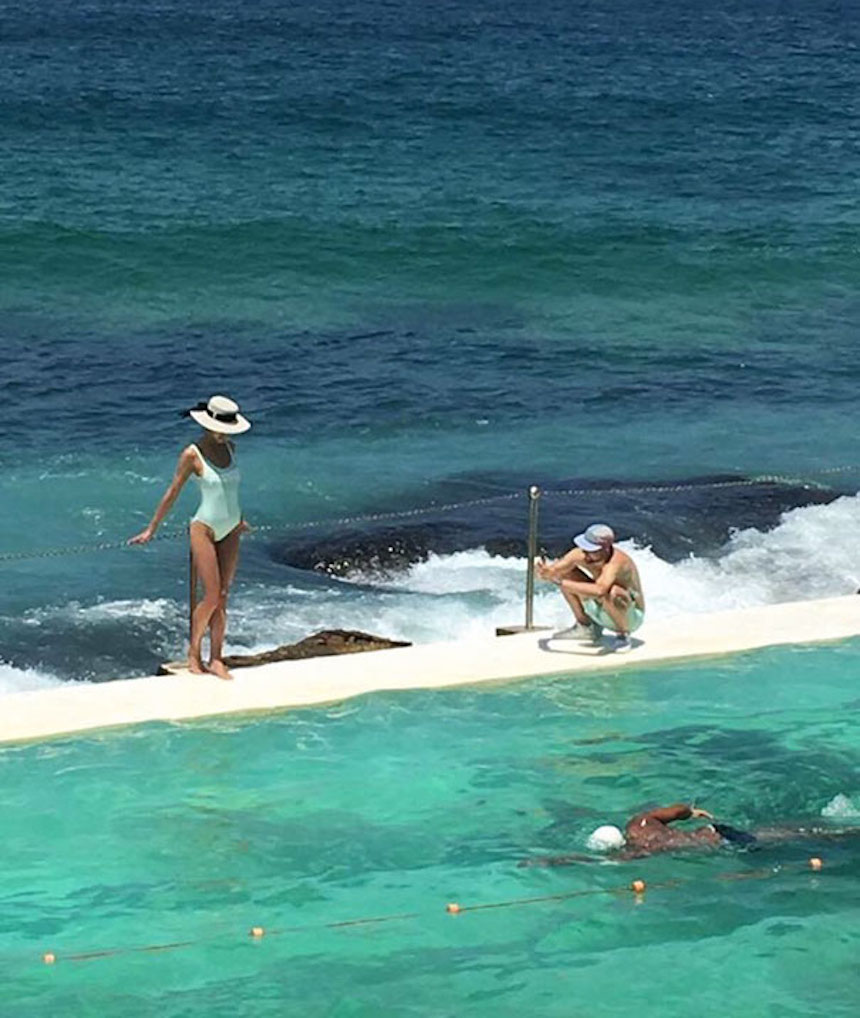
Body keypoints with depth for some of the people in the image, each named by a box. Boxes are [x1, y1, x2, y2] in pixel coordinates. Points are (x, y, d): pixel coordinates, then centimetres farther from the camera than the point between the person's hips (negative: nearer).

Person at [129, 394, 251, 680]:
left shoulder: (229, 448, 5)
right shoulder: (192, 454, -12)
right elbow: (172, 493, -6)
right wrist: (151, 529, -3)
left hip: (229, 531, 6)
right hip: (204, 529, -6)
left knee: (223, 598, 4)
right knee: (211, 596, -8)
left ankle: (215, 659, 7)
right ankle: (193, 654, 8)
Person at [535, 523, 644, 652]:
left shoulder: (616, 562, -37)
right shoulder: (580, 555, -17)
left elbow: (599, 591, -54)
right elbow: (552, 571, -14)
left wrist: (561, 582, -49)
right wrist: (543, 571, -39)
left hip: (631, 617, -7)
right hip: (602, 612, 7)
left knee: (612, 593, -41)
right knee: (566, 573, -5)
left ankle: (623, 635, -10)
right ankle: (586, 626, 11)